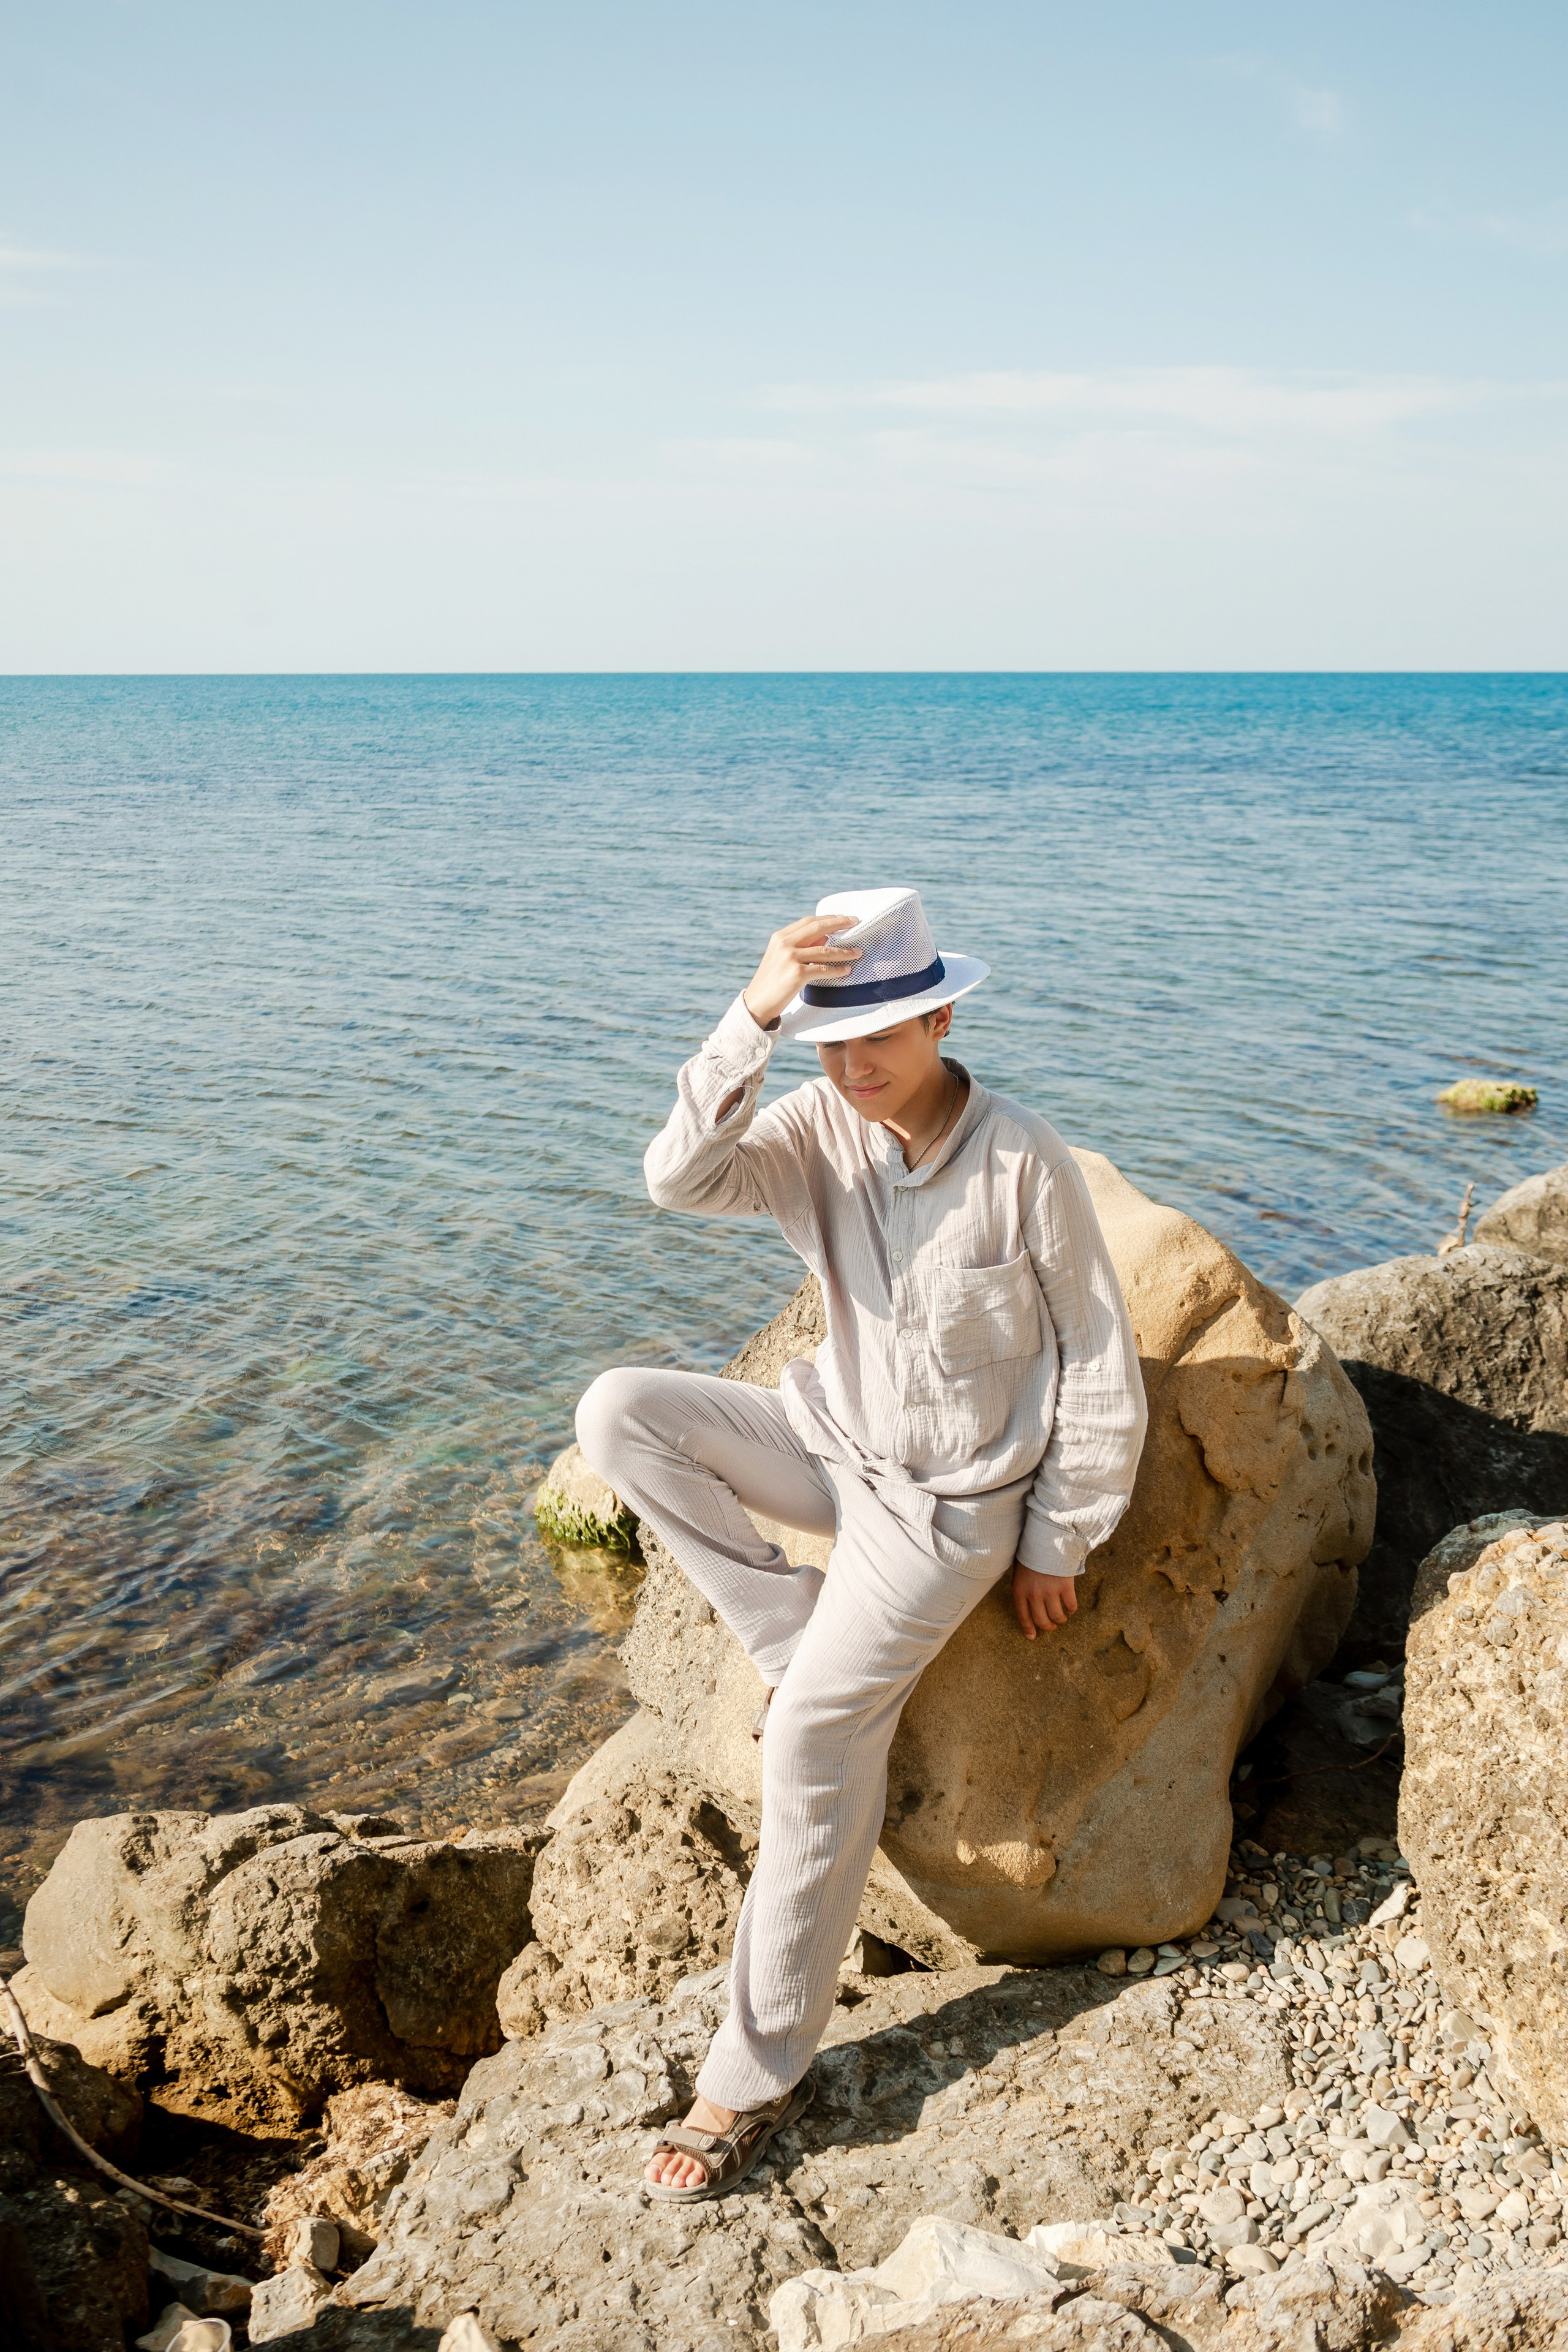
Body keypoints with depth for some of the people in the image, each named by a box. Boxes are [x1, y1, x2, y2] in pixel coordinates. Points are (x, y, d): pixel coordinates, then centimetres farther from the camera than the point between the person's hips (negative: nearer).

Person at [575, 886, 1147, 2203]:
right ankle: (796, 1644, -4)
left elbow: (1102, 1369, -11)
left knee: (816, 1740, -19)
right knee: (618, 1414, -15)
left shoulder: (1024, 1165, -19)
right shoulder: (819, 1132, -7)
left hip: (953, 1499, -5)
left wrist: (1056, 1547, -6)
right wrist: (752, 1020, -37)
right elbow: (682, 1179, -26)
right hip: (838, 1442, 5)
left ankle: (759, 2077, -3)